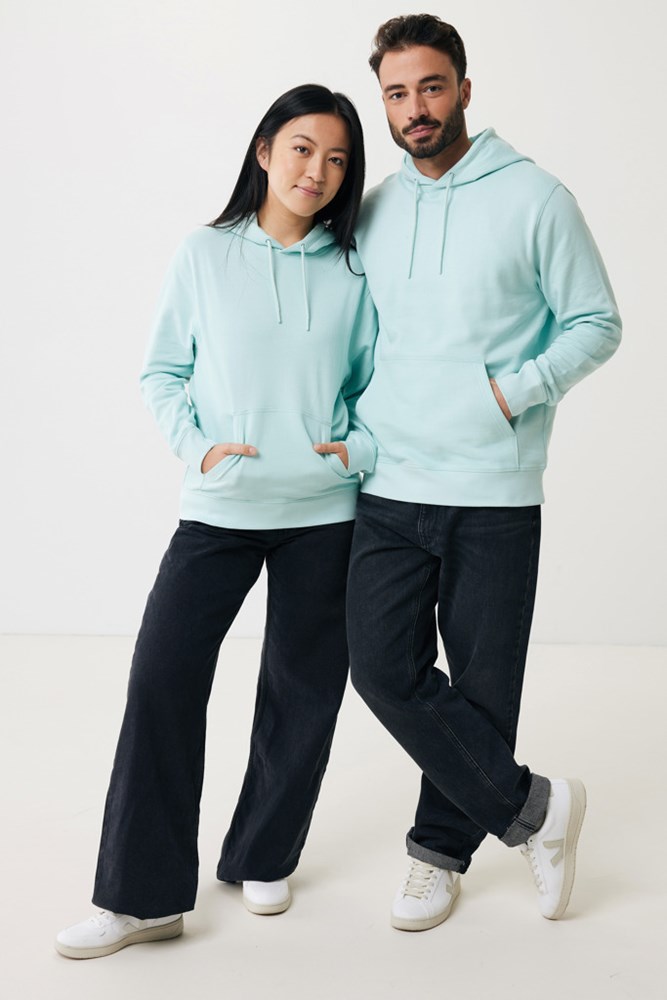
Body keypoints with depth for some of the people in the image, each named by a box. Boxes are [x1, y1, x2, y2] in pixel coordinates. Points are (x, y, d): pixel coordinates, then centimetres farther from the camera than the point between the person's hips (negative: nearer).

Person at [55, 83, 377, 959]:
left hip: (323, 512, 1)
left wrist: (358, 447, -9)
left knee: (302, 687, 9)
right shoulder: (204, 255, 2)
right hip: (220, 506, -1)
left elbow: (379, 385, 9)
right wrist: (197, 445, -10)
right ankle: (145, 895, 2)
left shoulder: (353, 270, 3)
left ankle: (263, 858, 30)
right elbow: (163, 374, 5)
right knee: (162, 675, -8)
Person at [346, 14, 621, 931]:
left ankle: (443, 848, 26)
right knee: (384, 666, -3)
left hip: (493, 492, -3)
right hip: (389, 486, 4)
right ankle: (532, 809, 13)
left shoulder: (534, 198, -3)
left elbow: (597, 324, -1)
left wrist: (517, 391, -14)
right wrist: (349, 425, 7)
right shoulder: (371, 212, 10)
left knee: (481, 683, 5)